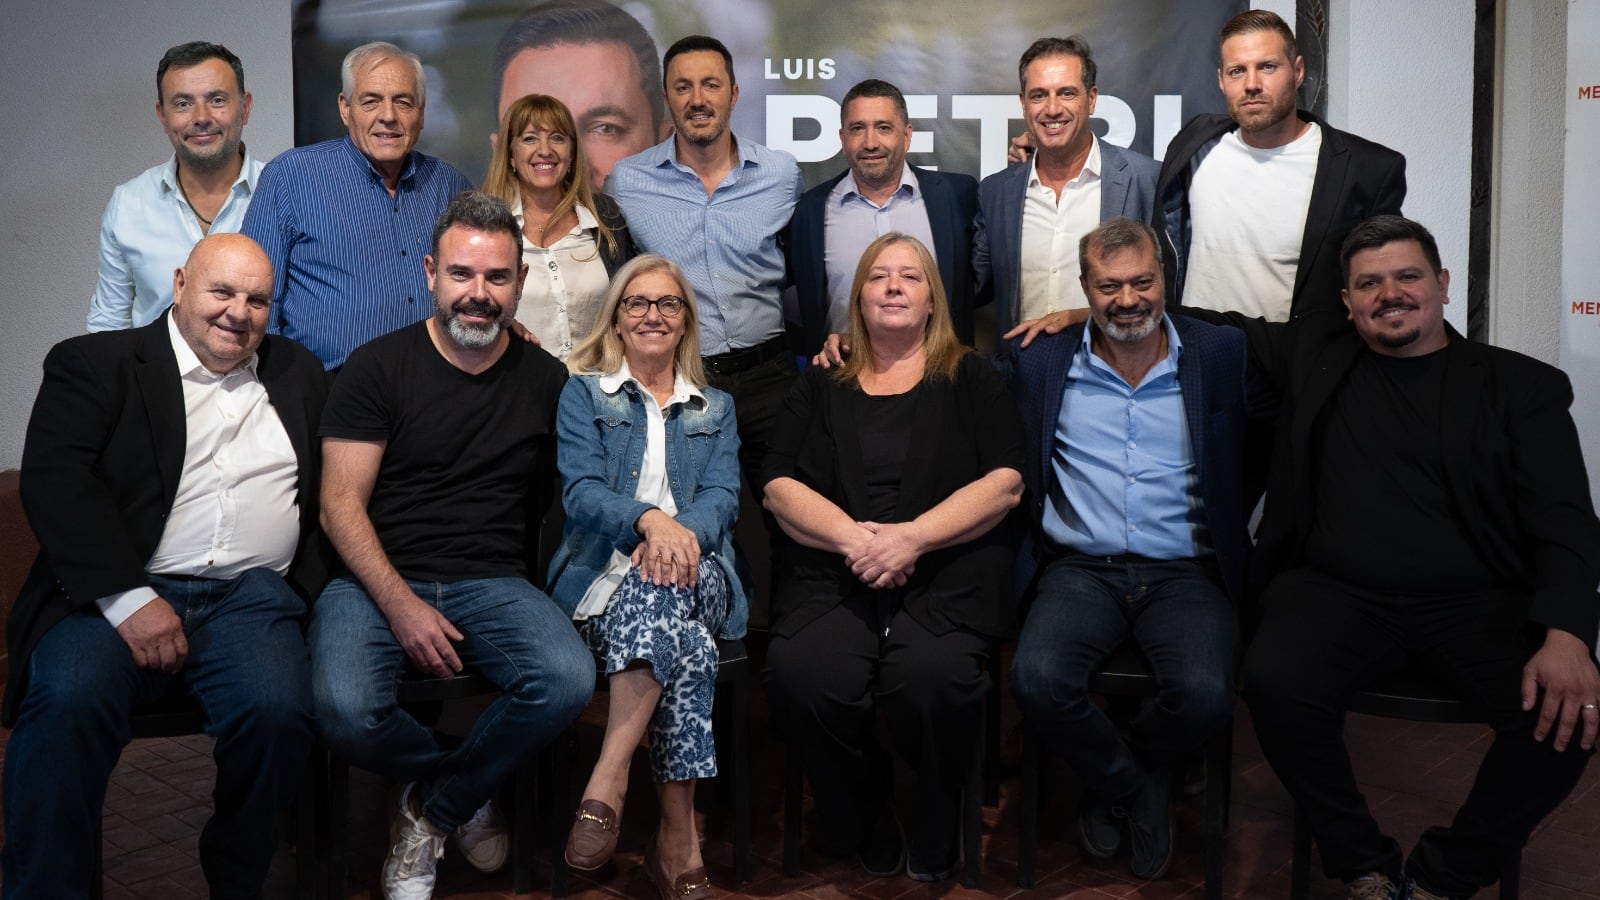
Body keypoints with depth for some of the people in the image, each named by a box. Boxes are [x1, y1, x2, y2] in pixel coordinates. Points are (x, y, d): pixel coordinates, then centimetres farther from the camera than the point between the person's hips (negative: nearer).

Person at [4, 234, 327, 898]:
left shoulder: (297, 374, 21)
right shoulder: (95, 362, 8)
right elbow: (54, 480, -6)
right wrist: (128, 600, -17)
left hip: (250, 596, 2)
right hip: (115, 592, -2)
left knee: (277, 711, -26)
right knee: (67, 702, -30)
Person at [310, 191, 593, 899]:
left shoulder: (546, 380, 10)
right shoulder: (377, 368, 2)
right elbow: (341, 505, -4)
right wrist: (402, 605, -16)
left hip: (493, 582, 2)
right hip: (379, 579, -1)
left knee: (568, 681, -28)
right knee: (346, 709, -30)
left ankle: (433, 806, 2)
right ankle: (465, 793, 6)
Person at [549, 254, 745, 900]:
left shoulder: (715, 409, 24)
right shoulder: (584, 394, 16)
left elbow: (722, 497, 6)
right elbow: (580, 491, -1)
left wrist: (681, 533, -19)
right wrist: (648, 518, -23)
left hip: (696, 580, 2)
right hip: (603, 577, -1)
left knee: (661, 587, -39)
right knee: (685, 645, -37)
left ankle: (607, 783, -37)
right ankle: (679, 841, -32)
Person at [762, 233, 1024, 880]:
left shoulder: (970, 378, 17)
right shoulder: (820, 385, 22)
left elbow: (1005, 483, 3)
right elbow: (779, 486, 10)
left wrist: (913, 537, -12)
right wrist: (852, 537, -10)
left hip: (946, 568, -1)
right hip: (831, 569, 2)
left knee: (931, 677, -35)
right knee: (800, 675, -31)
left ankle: (933, 844, -5)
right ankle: (865, 832, -4)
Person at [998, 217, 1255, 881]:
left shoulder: (1221, 356, 5)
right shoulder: (1041, 364, 7)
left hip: (1186, 572, 0)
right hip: (1081, 569, 1)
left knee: (1205, 695, -28)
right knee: (1038, 679, -28)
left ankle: (1113, 786, 9)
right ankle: (1135, 789, 6)